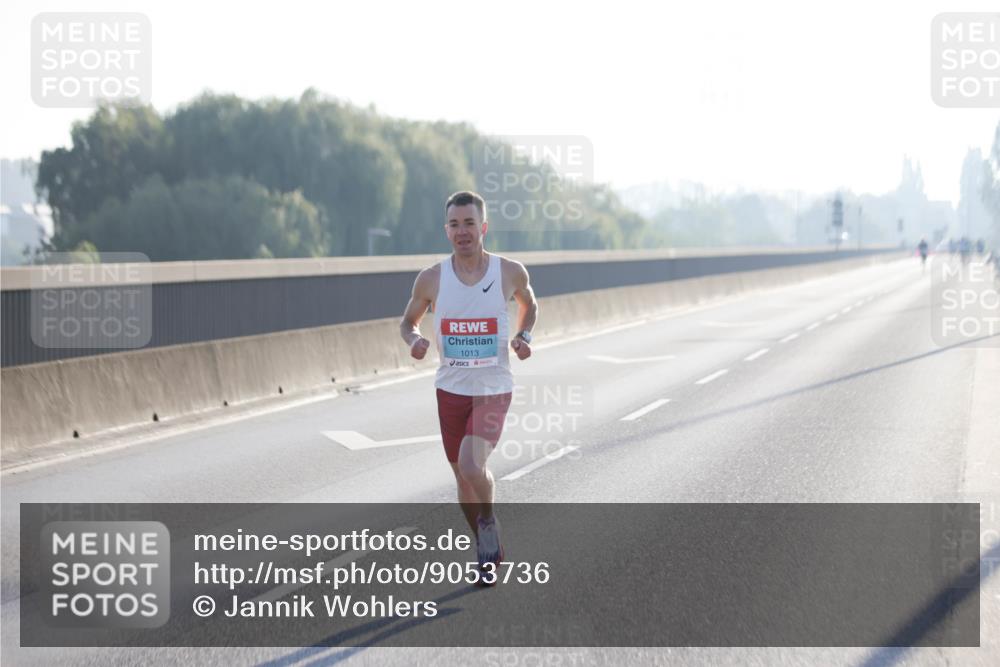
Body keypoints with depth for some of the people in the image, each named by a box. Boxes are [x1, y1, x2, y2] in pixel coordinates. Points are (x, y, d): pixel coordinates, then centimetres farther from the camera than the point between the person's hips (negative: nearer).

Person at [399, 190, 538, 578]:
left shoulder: (510, 272, -6)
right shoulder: (431, 279, -5)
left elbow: (529, 305, 15)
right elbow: (408, 322, 10)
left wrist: (524, 335, -4)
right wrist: (413, 340, -12)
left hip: (493, 389, -3)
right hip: (451, 389, 3)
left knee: (472, 465, -24)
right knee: (462, 474, 12)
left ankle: (489, 520, 8)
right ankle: (487, 548, 33)